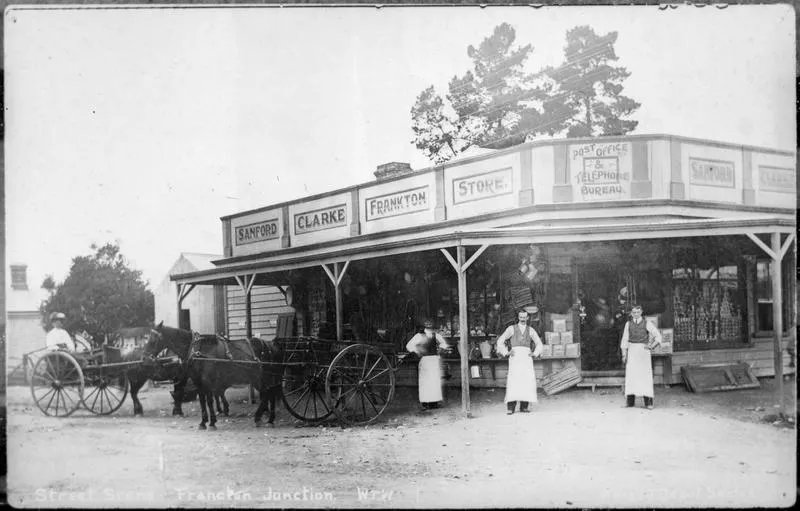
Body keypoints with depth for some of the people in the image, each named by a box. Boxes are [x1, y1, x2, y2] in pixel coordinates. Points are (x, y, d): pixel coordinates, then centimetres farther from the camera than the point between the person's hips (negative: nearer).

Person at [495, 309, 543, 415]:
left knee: (528, 380, -11)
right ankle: (511, 407, -19)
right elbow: (500, 341, 9)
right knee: (513, 379, -16)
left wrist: (535, 353, 9)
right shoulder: (511, 329, 10)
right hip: (515, 356, -2)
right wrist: (506, 352, -2)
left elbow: (539, 343, 24)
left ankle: (524, 407, -6)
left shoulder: (530, 330, 16)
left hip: (526, 356, 2)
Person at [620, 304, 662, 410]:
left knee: (645, 375, -6)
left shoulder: (647, 323, 4)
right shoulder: (628, 324, 10)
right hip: (632, 350, 2)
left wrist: (652, 346, -8)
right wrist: (624, 354, 3)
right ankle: (630, 400, -3)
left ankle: (648, 402, -6)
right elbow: (624, 340, 10)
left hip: (643, 350, -2)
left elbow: (658, 336, 6)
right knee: (631, 374, -5)